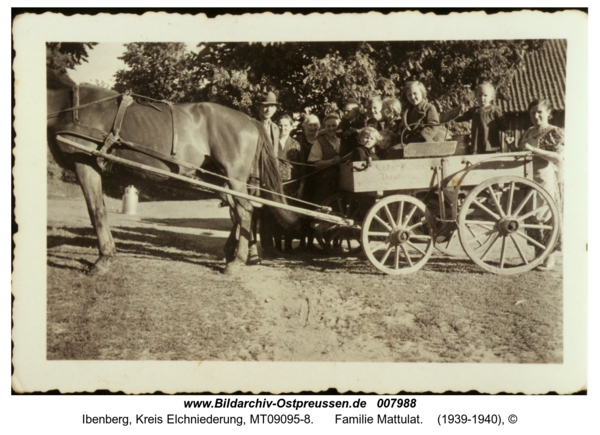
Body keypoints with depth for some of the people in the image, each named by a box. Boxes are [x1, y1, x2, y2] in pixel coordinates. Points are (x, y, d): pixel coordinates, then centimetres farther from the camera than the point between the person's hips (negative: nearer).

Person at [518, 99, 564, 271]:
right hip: (530, 181, 7)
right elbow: (521, 152, 31)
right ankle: (537, 255, 17)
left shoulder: (554, 133, -6)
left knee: (547, 217, -6)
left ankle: (551, 258, 2)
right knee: (532, 217, 6)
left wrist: (534, 150, -24)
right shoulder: (528, 133, 16)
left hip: (548, 181, -7)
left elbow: (559, 158, -20)